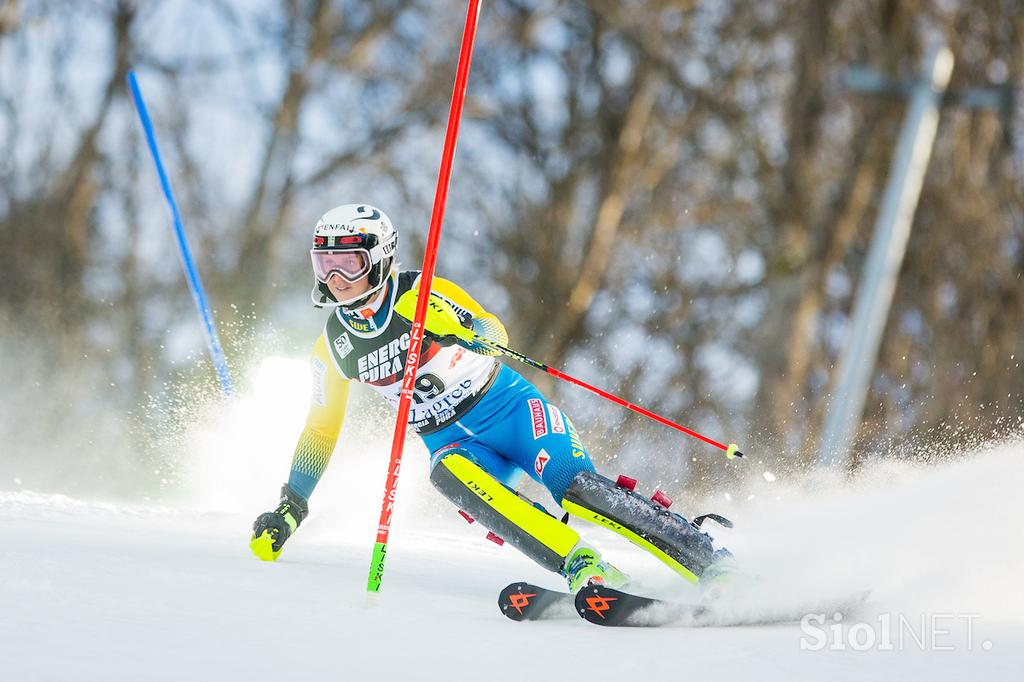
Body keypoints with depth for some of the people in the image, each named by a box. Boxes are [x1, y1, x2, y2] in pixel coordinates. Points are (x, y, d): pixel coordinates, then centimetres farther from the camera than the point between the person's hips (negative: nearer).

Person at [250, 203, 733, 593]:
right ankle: (582, 568, -40)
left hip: (510, 408, -3)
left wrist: (463, 331, -46)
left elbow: (494, 332, -23)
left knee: (573, 487, -26)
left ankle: (711, 564, -22)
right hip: (453, 444, 3)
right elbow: (321, 430, 15)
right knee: (450, 475, -32)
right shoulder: (332, 347, 3)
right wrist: (290, 508, 12)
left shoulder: (421, 294, -12)